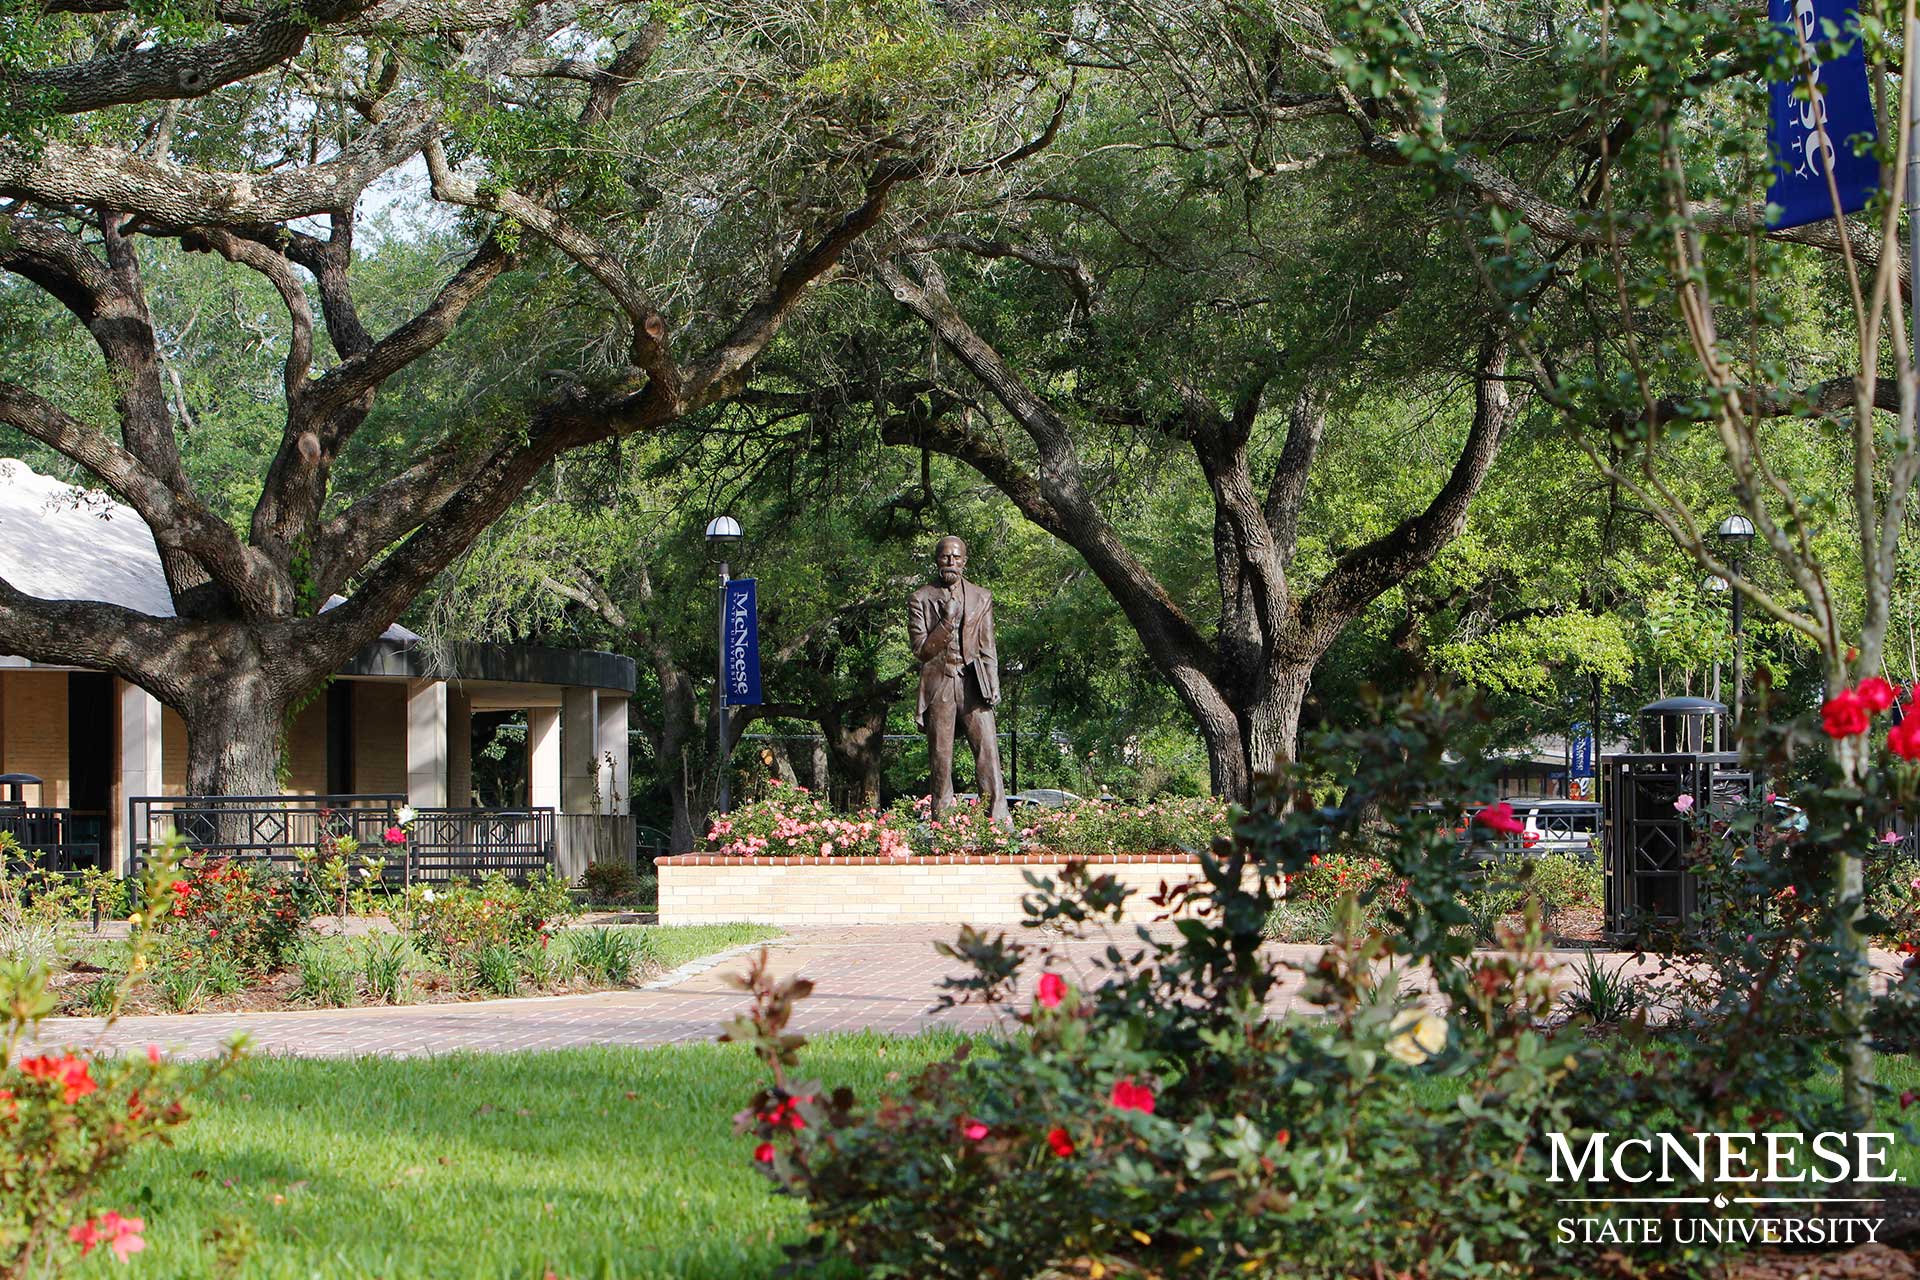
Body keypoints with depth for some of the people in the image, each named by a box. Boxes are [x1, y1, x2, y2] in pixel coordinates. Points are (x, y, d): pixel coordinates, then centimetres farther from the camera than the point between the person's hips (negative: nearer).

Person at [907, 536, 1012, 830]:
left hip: (973, 683, 1)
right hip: (938, 685, -1)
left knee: (988, 751, -8)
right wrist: (947, 621, -13)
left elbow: (987, 648, 12)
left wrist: (993, 685, 2)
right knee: (940, 758, -1)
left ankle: (1001, 821, -11)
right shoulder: (920, 600, 5)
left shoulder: (981, 598, 13)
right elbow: (920, 649, -2)